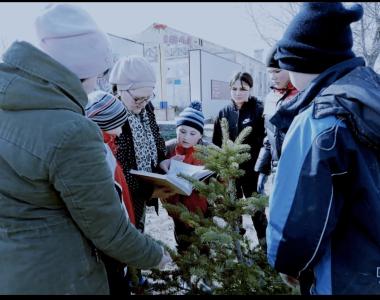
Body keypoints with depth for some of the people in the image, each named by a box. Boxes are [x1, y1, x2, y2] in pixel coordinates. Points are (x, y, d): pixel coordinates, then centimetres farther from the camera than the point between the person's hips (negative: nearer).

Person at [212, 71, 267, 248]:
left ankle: (264, 240, 29)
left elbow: (264, 140, -11)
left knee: (255, 206, 10)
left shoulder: (258, 110, -8)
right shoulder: (224, 112, 3)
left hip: (252, 169, -3)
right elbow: (216, 143, 5)